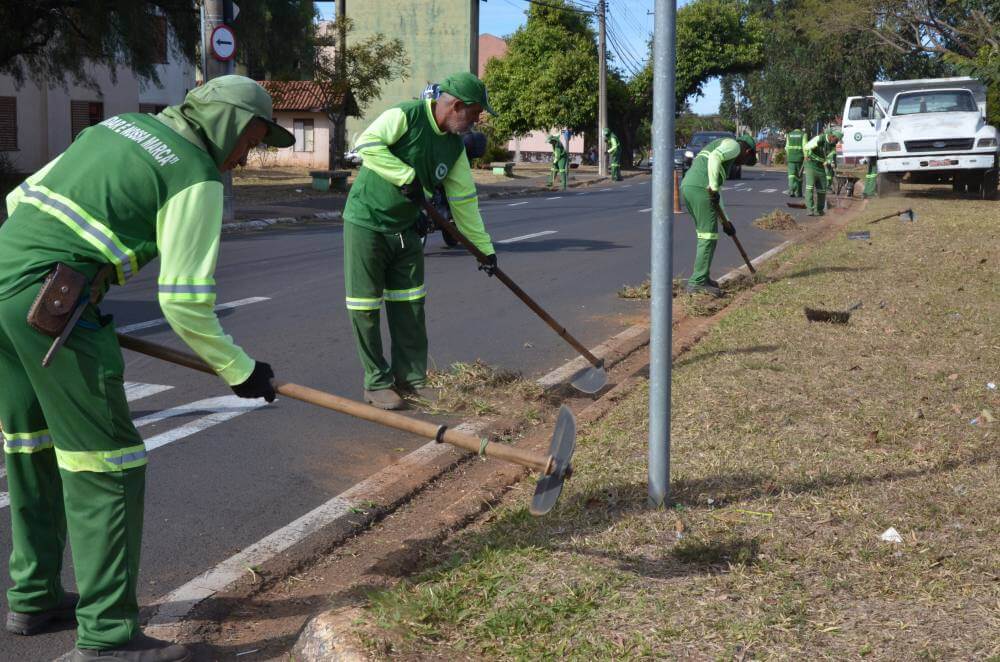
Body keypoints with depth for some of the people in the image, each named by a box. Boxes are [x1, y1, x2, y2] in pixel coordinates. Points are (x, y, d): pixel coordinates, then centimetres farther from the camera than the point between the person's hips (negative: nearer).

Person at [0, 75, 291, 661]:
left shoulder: (117, 126, 19)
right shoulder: (197, 179, -5)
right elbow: (185, 304, -10)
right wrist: (239, 370, 2)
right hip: (51, 304, -9)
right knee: (105, 464, -2)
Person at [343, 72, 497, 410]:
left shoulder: (455, 146, 4)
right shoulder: (405, 116, -16)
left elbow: (464, 200, 8)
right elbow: (367, 143, -28)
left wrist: (484, 246, 8)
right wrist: (406, 175, -30)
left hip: (405, 230, 7)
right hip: (367, 222, -7)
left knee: (410, 306, 8)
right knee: (366, 306, -2)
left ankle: (410, 378, 19)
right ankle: (377, 382, 9)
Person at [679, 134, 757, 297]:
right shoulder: (733, 145, 8)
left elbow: (717, 193, 35)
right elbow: (714, 157, -15)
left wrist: (724, 220, 34)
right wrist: (713, 187, -16)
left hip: (687, 186, 9)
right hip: (700, 188, -9)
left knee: (705, 234, 20)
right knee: (709, 236, -5)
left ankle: (701, 277, 24)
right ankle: (698, 282, -6)